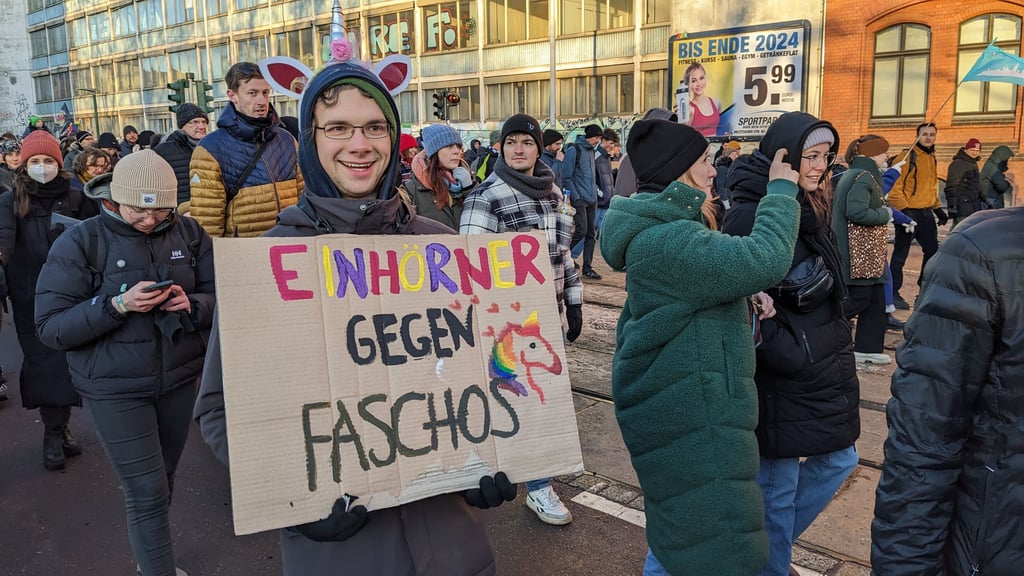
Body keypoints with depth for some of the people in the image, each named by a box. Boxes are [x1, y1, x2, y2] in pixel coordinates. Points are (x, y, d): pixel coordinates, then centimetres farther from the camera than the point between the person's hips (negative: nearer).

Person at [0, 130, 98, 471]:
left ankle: (58, 428, 19)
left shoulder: (75, 199, 6)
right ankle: (54, 433, 10)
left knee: (68, 360, 3)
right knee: (45, 362, -1)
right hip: (32, 299, -1)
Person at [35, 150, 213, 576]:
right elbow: (51, 327, -11)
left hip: (179, 379, 4)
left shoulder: (188, 233, -2)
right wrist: (117, 305, -24)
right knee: (146, 492, -2)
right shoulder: (80, 242, -9)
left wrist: (191, 304, -20)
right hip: (114, 388, -3)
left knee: (162, 481, 18)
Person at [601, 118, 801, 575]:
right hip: (690, 419, -11)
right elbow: (764, 260, -29)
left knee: (677, 530, 26)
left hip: (684, 406, 11)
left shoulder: (663, 230, 12)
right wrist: (781, 191, -13)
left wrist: (746, 300, 4)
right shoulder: (666, 241, -24)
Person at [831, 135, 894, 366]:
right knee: (859, 299, -5)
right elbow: (857, 212, -28)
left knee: (875, 299, 13)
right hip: (858, 253, -11)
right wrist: (885, 213, -12)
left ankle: (868, 348, 18)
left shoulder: (852, 174, 14)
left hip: (864, 253, 11)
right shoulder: (863, 177, -16)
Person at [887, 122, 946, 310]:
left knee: (933, 251, 14)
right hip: (909, 214, -8)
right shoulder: (907, 157, -11)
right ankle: (894, 294, 8)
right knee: (900, 255, -1)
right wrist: (903, 209, -23)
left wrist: (938, 208, 15)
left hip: (926, 214, 8)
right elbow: (894, 186, -17)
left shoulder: (932, 158, 15)